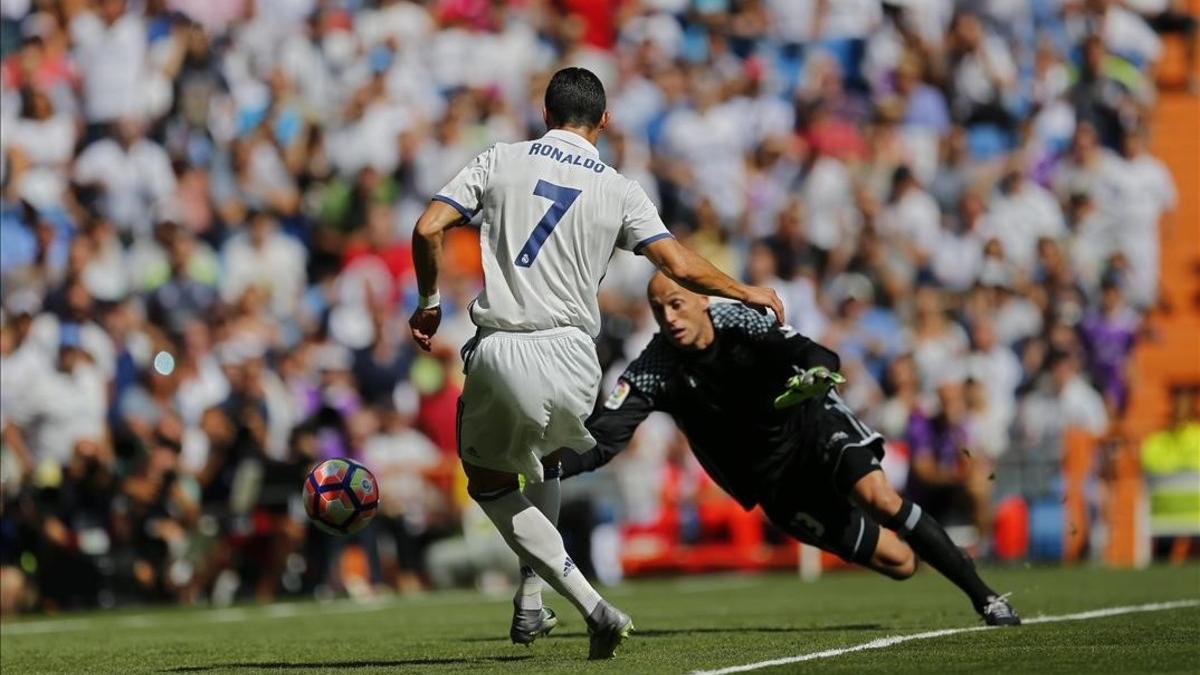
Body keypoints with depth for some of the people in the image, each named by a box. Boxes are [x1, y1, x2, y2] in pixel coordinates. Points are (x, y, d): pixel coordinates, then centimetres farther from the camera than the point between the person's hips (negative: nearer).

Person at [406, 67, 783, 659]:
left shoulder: (501, 161, 6)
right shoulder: (618, 191, 6)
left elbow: (428, 229, -1)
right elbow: (682, 267, 1)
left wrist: (429, 302, 15)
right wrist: (747, 293, 18)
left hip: (497, 354, -2)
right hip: (568, 356, 2)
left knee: (488, 480, 17)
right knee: (544, 459, 33)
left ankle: (590, 605, 1)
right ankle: (531, 603, 26)